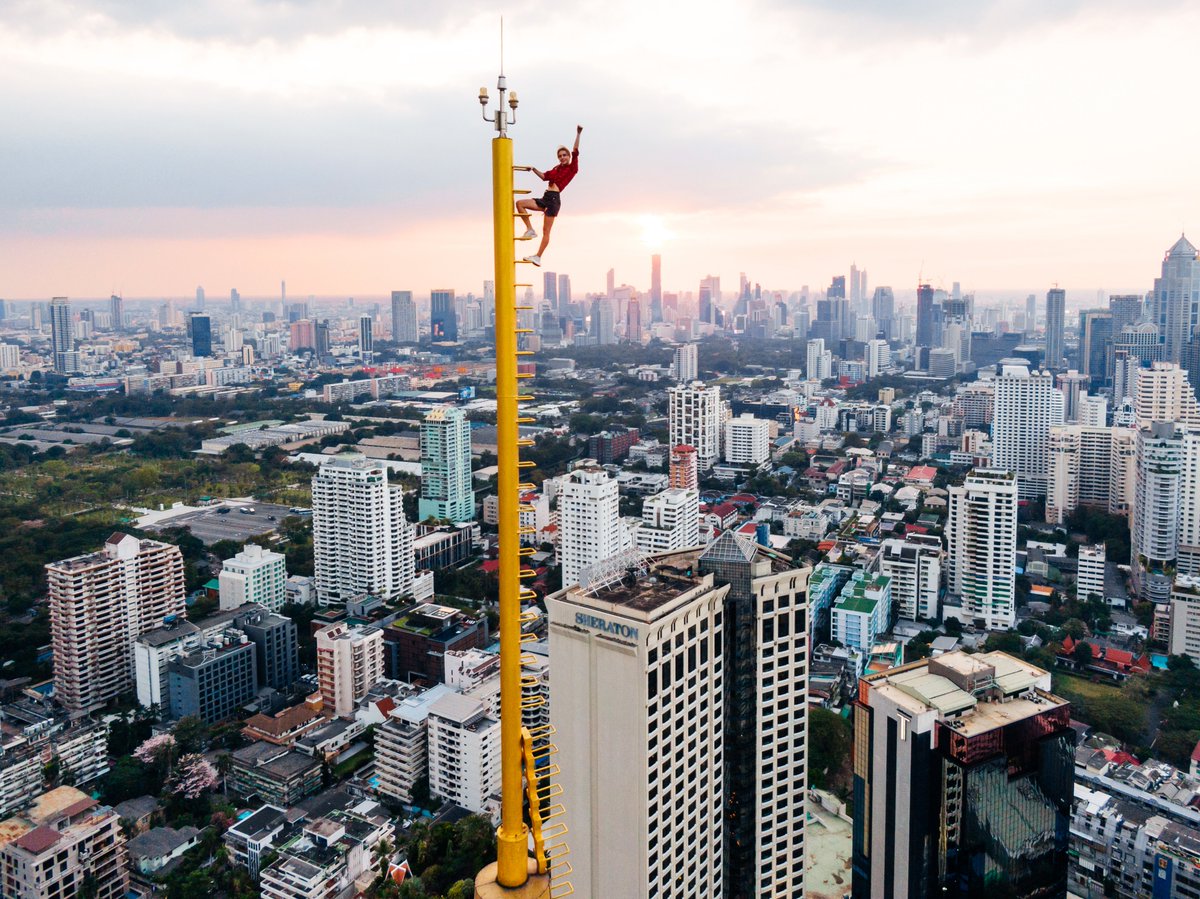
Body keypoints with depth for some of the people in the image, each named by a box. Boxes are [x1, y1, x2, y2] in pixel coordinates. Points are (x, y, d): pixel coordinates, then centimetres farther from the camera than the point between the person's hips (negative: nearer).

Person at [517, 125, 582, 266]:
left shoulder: (572, 168, 0)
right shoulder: (556, 168, 19)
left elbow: (575, 152, -10)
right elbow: (544, 176, 29)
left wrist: (578, 134, -18)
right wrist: (533, 169, 20)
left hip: (554, 199, -7)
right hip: (545, 199, 7)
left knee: (546, 231, -8)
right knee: (520, 204, 0)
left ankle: (538, 257, -5)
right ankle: (530, 230, 0)